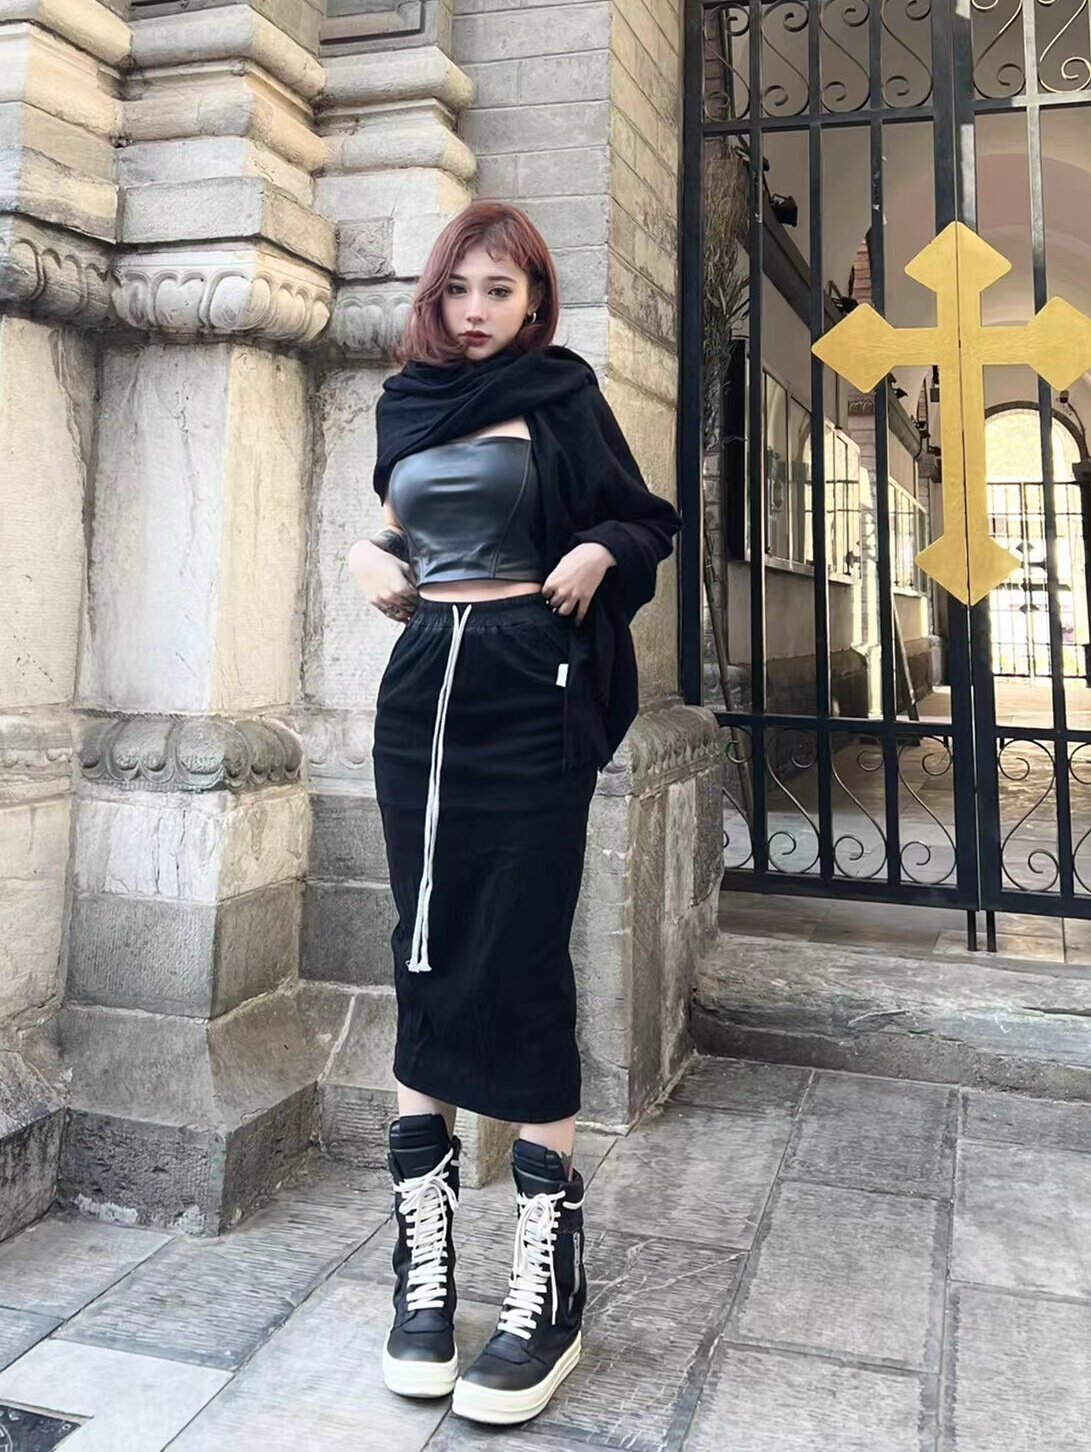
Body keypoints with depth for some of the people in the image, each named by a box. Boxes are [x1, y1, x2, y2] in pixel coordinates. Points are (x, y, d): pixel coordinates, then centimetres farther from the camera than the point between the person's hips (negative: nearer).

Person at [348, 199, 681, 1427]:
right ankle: (424, 1253, 12)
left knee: (519, 958, -6)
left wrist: (599, 554, -16)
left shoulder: (560, 395, 3)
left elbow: (645, 523, 5)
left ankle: (548, 1284, 3)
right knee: (428, 954, 3)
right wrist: (368, 557, 6)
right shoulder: (406, 403, 15)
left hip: (531, 691, -4)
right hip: (421, 687, 5)